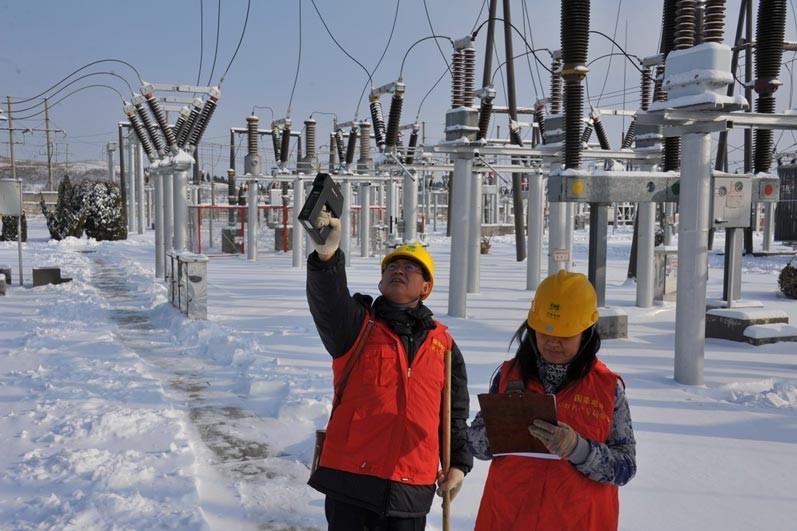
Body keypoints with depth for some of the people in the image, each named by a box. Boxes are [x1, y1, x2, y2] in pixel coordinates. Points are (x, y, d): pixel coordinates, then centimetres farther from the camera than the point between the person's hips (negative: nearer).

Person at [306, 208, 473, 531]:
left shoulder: (443, 344, 10)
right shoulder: (356, 325, 0)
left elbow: (456, 411, 17)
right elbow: (326, 300, -22)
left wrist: (459, 464, 13)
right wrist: (327, 254, -40)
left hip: (414, 488, 3)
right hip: (352, 481, -2)